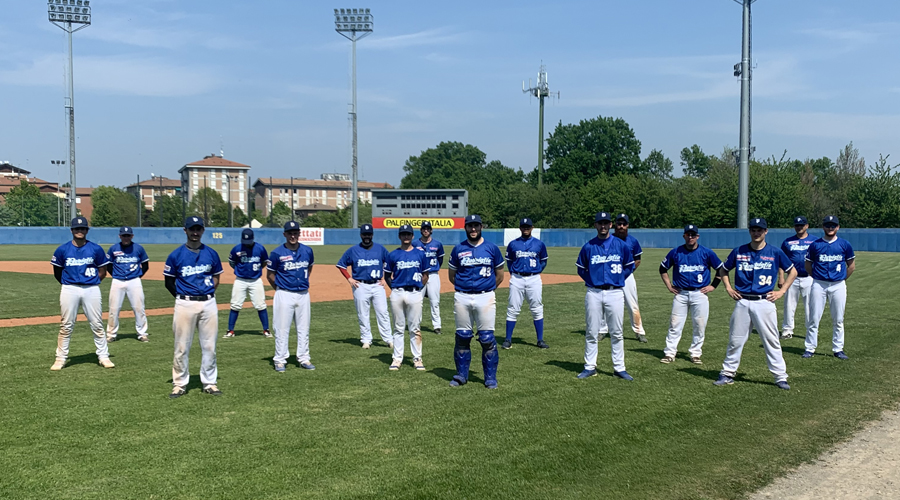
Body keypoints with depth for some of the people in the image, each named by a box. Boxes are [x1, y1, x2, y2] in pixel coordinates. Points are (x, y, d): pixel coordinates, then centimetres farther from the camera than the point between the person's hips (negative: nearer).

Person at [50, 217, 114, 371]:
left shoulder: (96, 249, 3)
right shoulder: (62, 249, 3)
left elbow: (102, 272, 8)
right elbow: (57, 272, 12)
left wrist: (91, 283, 2)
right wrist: (68, 284, 9)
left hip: (92, 290, 0)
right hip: (69, 290, 0)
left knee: (97, 325, 3)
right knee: (66, 326, 2)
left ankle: (103, 357, 10)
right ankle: (61, 358, 10)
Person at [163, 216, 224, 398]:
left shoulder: (211, 254, 6)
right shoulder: (176, 255, 0)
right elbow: (169, 282, 7)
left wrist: (208, 295, 4)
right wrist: (182, 298, 3)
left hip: (208, 303, 2)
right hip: (185, 304, -2)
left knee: (209, 346, 6)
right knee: (182, 347, 2)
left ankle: (209, 383, 17)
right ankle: (179, 384, 14)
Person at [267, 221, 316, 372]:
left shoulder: (307, 251, 3)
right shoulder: (277, 253, -7)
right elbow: (270, 275, 2)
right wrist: (280, 289, 6)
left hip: (303, 295, 4)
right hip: (284, 295, -4)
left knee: (304, 328, 9)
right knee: (282, 329, 0)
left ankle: (303, 359, 19)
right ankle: (280, 360, 9)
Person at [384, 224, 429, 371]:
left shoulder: (420, 254, 6)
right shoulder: (393, 255, 5)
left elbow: (425, 275, 12)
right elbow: (387, 276, 11)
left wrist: (419, 288, 2)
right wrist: (395, 289, 0)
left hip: (415, 293, 0)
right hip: (397, 294, 0)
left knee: (415, 328, 3)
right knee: (398, 328, 6)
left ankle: (417, 358, 9)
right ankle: (397, 358, 11)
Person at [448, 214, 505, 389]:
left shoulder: (492, 248, 4)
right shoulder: (458, 249, 6)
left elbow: (499, 276, 11)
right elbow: (452, 276, 14)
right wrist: (463, 286, 11)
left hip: (485, 297, -1)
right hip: (462, 298, 1)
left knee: (487, 338, -1)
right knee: (462, 337, 7)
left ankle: (490, 377, 8)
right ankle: (461, 375, 18)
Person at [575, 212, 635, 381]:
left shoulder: (622, 245, 3)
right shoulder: (588, 247, 4)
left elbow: (630, 266, 13)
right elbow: (581, 268, 14)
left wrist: (618, 278, 5)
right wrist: (591, 280, 5)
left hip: (615, 293, 0)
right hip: (593, 293, 1)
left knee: (616, 333, 3)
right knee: (591, 333, 5)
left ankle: (619, 368, 10)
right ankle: (590, 367, 13)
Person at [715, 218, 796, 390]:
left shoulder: (775, 253, 2)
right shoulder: (739, 252, 5)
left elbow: (792, 271, 12)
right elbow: (723, 270, 20)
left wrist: (781, 291, 4)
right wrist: (728, 288, 8)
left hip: (765, 302, -2)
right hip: (742, 302, 2)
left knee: (771, 341, 0)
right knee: (735, 340, 6)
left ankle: (781, 377, 7)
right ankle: (727, 374, 16)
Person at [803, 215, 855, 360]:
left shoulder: (845, 244, 3)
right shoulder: (815, 245, 2)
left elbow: (851, 265, 11)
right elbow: (808, 265, 11)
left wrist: (842, 279, 8)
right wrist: (817, 278, 8)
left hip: (838, 285, 1)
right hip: (818, 285, -1)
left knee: (838, 320, 6)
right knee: (813, 319, 0)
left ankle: (838, 349, 15)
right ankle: (810, 348, 7)